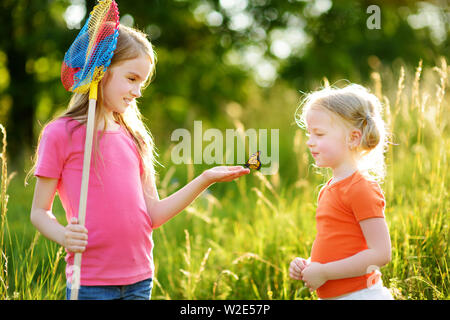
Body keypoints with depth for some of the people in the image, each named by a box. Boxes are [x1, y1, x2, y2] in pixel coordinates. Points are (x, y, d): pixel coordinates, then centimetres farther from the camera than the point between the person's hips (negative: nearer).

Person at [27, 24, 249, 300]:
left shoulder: (134, 138, 11)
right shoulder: (61, 134, -4)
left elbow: (152, 216, 7)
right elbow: (40, 211, -1)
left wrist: (204, 180, -1)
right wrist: (64, 236, -20)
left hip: (140, 278, 5)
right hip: (90, 282, -4)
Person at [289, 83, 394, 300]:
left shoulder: (362, 188, -15)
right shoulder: (327, 191, 12)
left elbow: (381, 253, -20)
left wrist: (323, 272, -18)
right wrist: (307, 266, 4)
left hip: (360, 294, -8)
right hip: (328, 295, 8)